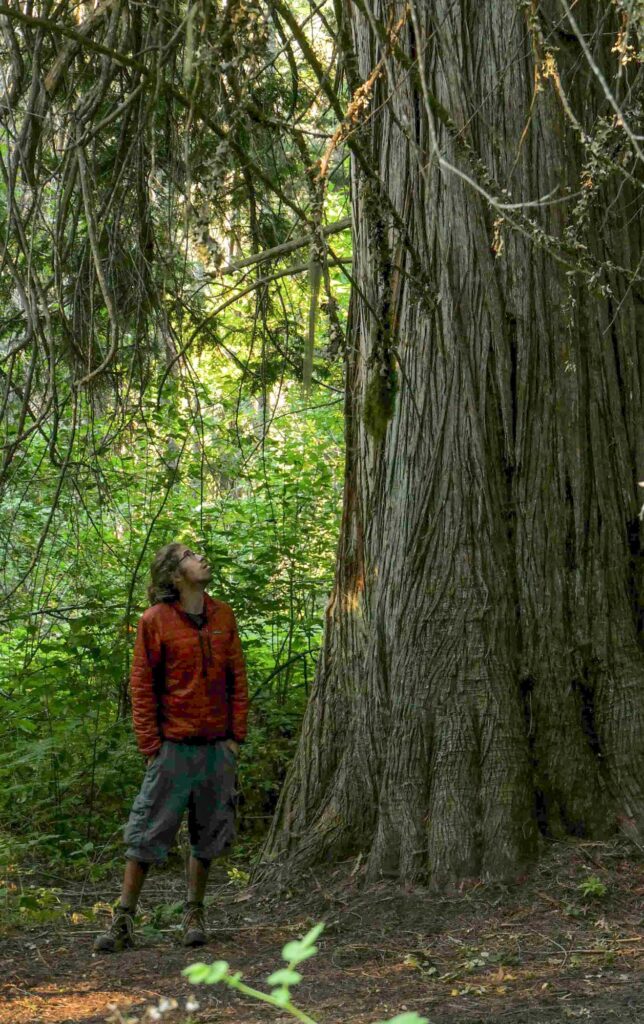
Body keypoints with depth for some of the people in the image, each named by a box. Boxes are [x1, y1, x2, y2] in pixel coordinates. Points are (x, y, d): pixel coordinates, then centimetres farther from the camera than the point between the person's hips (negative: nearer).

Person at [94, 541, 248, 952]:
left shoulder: (223, 615, 6)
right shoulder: (155, 620, -5)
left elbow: (238, 679, 9)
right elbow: (142, 686, -4)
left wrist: (237, 735, 3)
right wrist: (151, 745, -7)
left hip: (218, 748, 4)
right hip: (174, 747, -3)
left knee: (208, 835, 10)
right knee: (147, 833, -1)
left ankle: (195, 914, 22)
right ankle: (124, 919, 8)